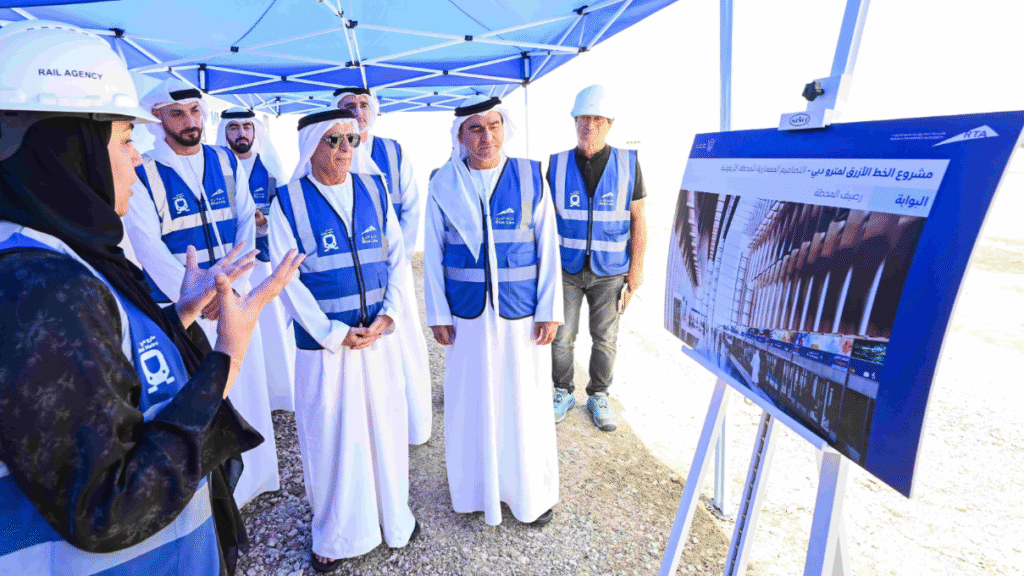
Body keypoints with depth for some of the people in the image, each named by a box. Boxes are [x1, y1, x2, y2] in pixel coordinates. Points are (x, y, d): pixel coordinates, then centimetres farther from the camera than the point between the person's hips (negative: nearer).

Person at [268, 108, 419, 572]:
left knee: (385, 424, 13)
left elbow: (397, 257, 4)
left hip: (379, 334, 3)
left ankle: (393, 514, 37)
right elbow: (288, 279, -8)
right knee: (331, 433, 8)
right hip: (324, 341, -3)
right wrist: (334, 333, -12)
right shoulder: (287, 202, -6)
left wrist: (386, 316, -8)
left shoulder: (375, 191, 4)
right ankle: (336, 535, 32)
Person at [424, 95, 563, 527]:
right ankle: (476, 488, 36)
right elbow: (433, 253, 3)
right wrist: (437, 314, 0)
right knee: (470, 402, 11)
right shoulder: (443, 185, -1)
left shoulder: (530, 177, -2)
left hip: (521, 312, 0)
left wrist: (549, 310, -5)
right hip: (467, 313, 1)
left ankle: (531, 492, 32)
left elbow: (548, 248, -2)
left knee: (524, 402, 9)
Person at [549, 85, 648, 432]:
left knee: (605, 338, 10)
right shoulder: (557, 165, -3)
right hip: (566, 268, 1)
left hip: (610, 271, 0)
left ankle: (598, 397, 30)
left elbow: (638, 220, -2)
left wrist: (636, 268, -4)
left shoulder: (628, 164, -5)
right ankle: (563, 393, 29)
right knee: (562, 336, 8)